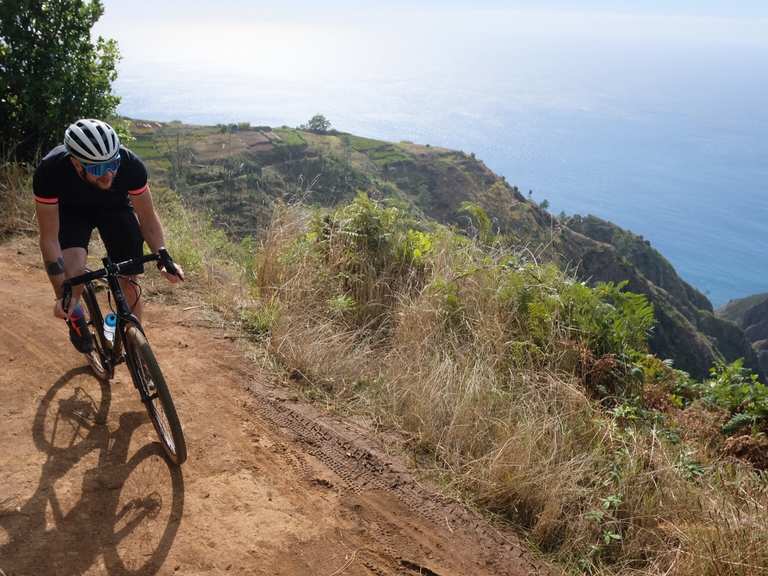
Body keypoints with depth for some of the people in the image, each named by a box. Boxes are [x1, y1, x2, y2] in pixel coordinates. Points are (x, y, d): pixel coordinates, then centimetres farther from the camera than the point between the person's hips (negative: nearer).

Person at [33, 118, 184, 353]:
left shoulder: (131, 165, -34)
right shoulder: (50, 171, -37)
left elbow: (148, 219, -17)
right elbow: (49, 238, -29)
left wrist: (163, 258, -30)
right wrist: (61, 295, -33)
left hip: (115, 207, 1)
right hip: (71, 211, -1)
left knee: (128, 282, -8)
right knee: (73, 271, -28)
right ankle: (74, 315, 6)